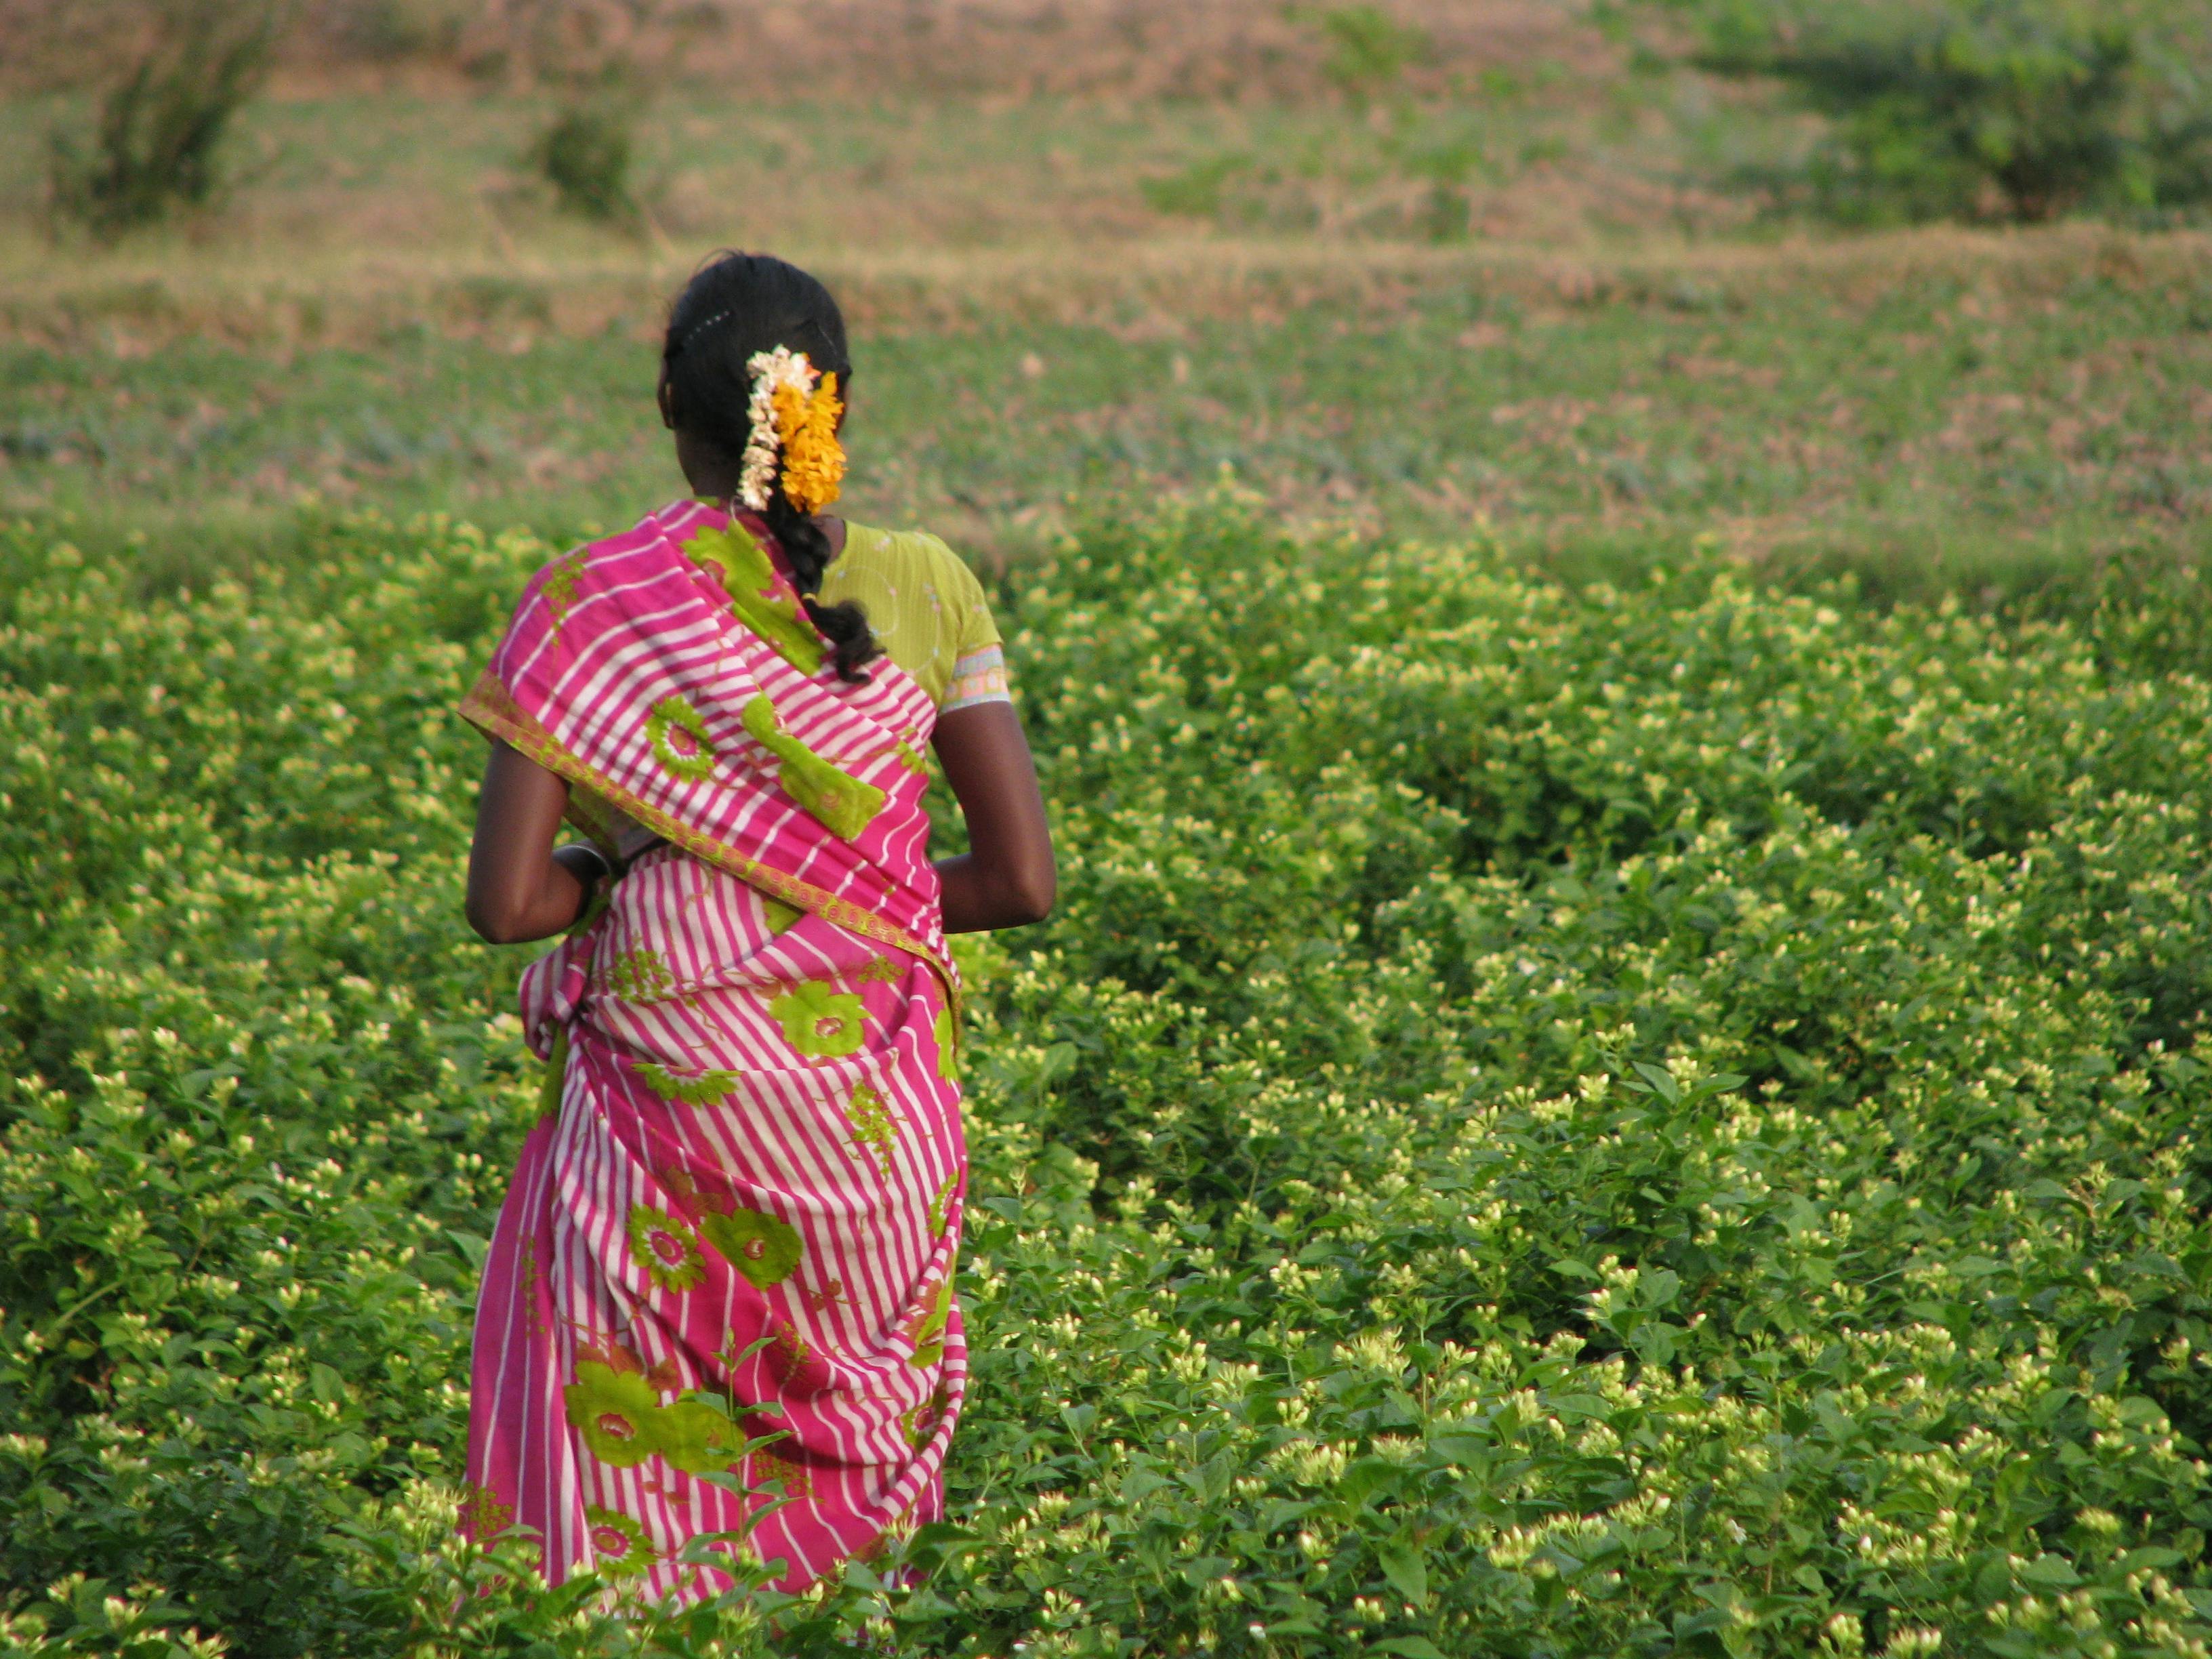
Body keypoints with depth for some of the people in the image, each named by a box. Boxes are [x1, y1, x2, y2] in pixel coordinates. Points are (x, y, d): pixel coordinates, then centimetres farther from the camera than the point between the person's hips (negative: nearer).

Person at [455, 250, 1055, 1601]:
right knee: (850, 1440, 14)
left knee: (634, 1470, 8)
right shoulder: (923, 589, -1)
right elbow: (1025, 881, -1)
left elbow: (505, 903, -10)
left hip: (675, 1085, -2)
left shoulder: (594, 606, -7)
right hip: (879, 1109, 2)